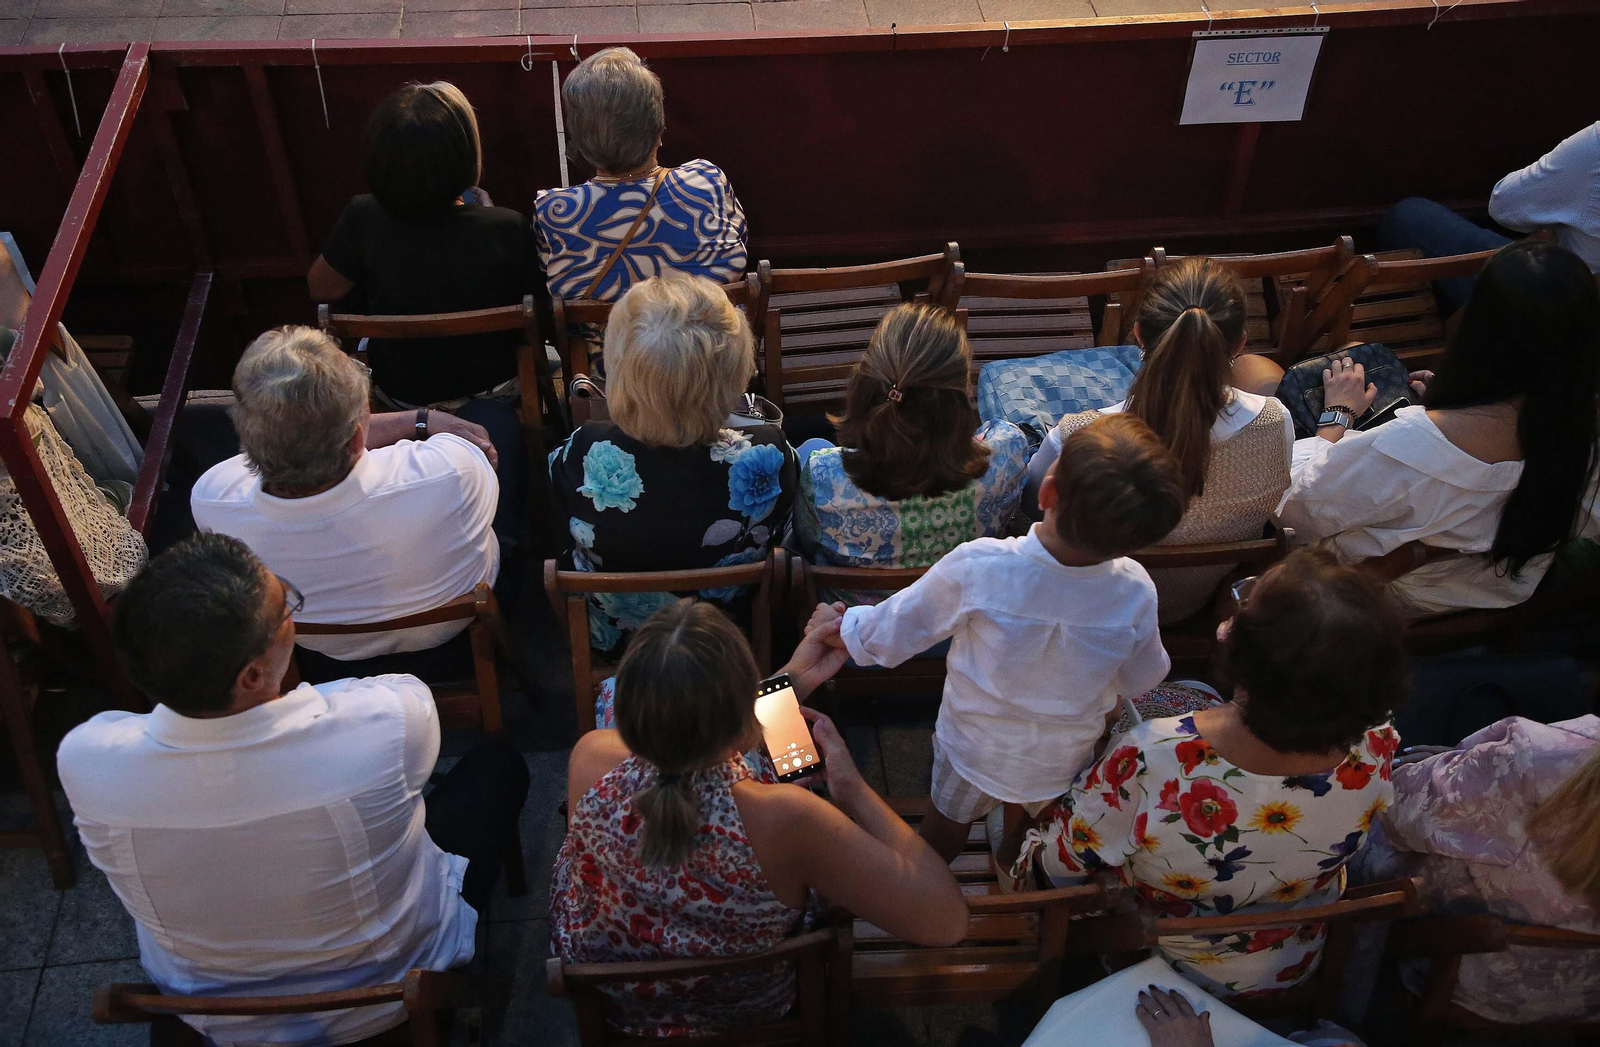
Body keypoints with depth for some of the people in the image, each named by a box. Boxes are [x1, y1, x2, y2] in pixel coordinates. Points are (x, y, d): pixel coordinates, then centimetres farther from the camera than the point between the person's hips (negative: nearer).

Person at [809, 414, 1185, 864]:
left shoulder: (977, 568, -37)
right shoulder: (1135, 593, -30)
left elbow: (892, 632, -21)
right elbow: (1141, 680, -9)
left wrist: (840, 627, 0)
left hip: (975, 747, -1)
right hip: (1063, 760, 1)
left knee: (948, 822, 30)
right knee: (1033, 826, 34)